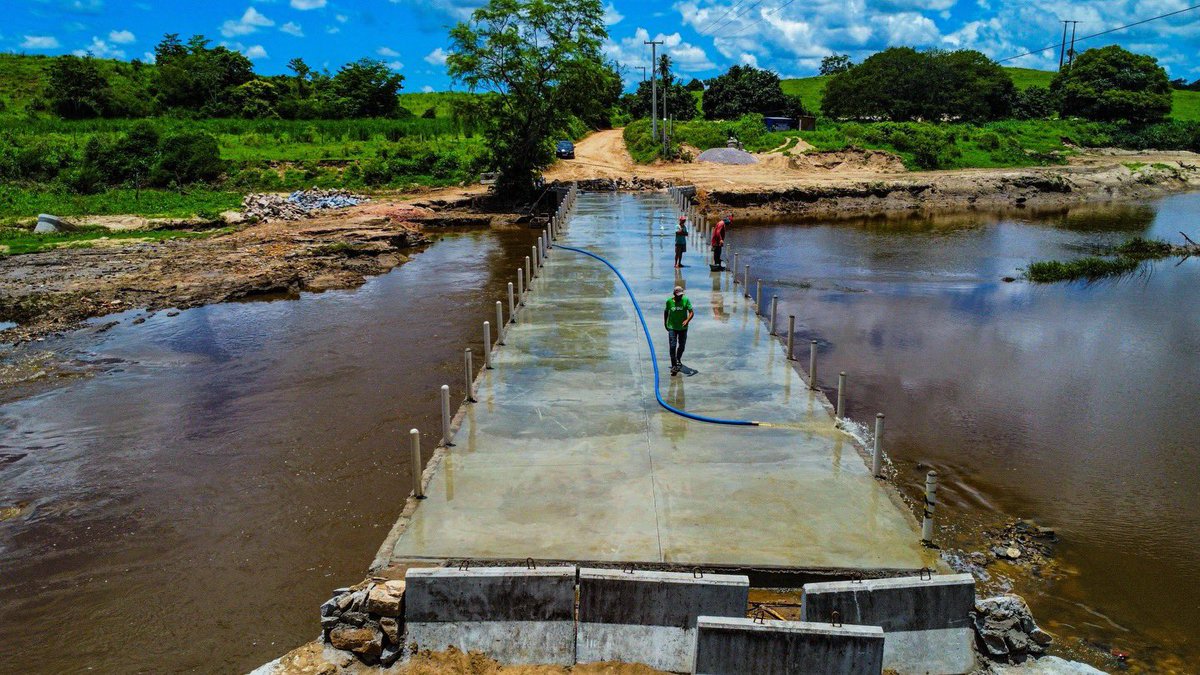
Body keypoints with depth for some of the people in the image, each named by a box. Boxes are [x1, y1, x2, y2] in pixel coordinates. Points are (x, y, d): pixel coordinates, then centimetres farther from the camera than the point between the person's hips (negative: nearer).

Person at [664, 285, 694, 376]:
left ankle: (678, 360, 42)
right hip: (672, 327, -1)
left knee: (682, 346, 15)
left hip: (683, 327, 1)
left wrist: (687, 320, -31)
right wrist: (665, 323, 14)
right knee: (672, 346, -9)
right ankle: (674, 366, -4)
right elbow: (666, 311, 10)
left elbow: (691, 312, -13)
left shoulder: (686, 300, -10)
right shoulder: (669, 301, -7)